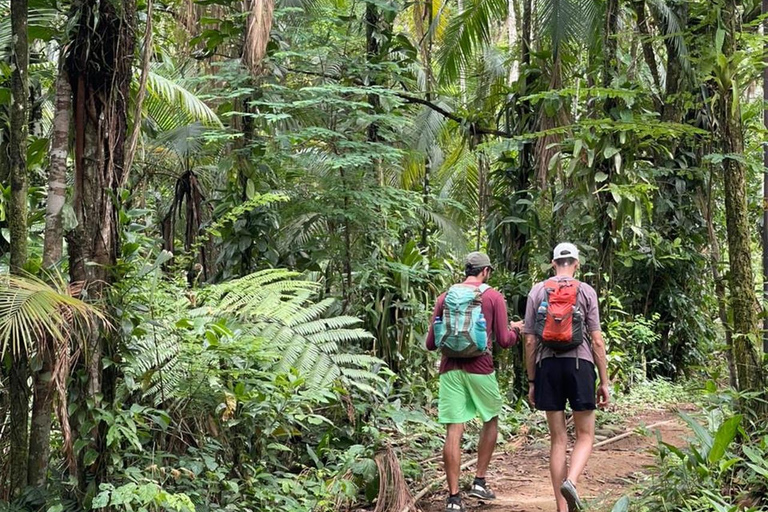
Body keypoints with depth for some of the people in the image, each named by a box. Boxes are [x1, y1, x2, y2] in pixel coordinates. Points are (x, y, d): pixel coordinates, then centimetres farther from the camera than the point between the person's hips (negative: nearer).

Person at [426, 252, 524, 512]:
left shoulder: (445, 297, 8)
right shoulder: (493, 297, 1)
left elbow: (431, 343, 9)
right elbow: (503, 341, 0)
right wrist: (516, 329, 21)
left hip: (450, 369, 2)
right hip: (480, 368, -2)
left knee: (453, 431, 0)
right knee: (491, 421, 20)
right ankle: (480, 481, 19)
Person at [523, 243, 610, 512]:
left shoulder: (537, 291, 7)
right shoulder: (586, 291, 2)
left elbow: (530, 341, 5)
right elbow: (597, 340, -2)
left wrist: (531, 381, 11)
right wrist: (604, 382, 3)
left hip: (548, 366, 2)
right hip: (579, 365, -2)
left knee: (557, 439, 7)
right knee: (585, 436, 7)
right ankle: (570, 481, -20)